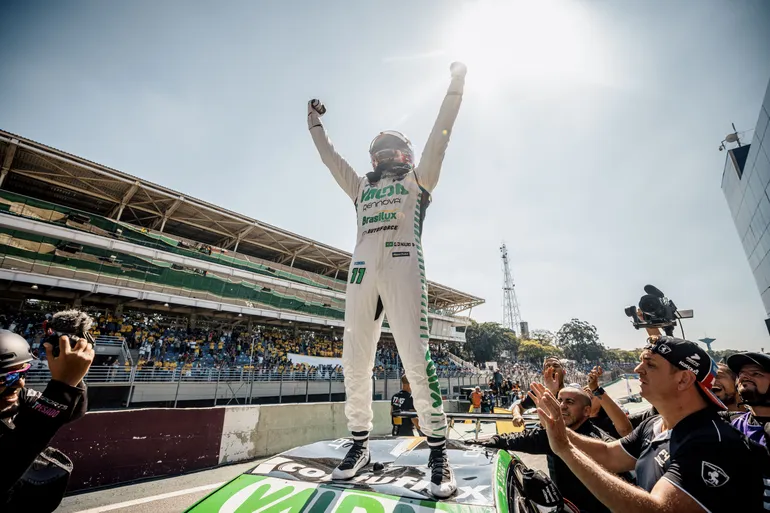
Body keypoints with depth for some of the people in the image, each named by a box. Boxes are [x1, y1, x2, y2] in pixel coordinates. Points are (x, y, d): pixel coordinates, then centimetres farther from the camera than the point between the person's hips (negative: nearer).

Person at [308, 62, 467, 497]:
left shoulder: (417, 179, 21)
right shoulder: (362, 186, 31)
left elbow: (441, 133, 19)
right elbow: (329, 155, 39)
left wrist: (457, 83, 24)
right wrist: (315, 120, 48)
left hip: (402, 265, -4)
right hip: (362, 269, 5)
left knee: (416, 357, -13)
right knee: (355, 361, 0)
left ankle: (439, 451, -1)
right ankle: (360, 443, 15)